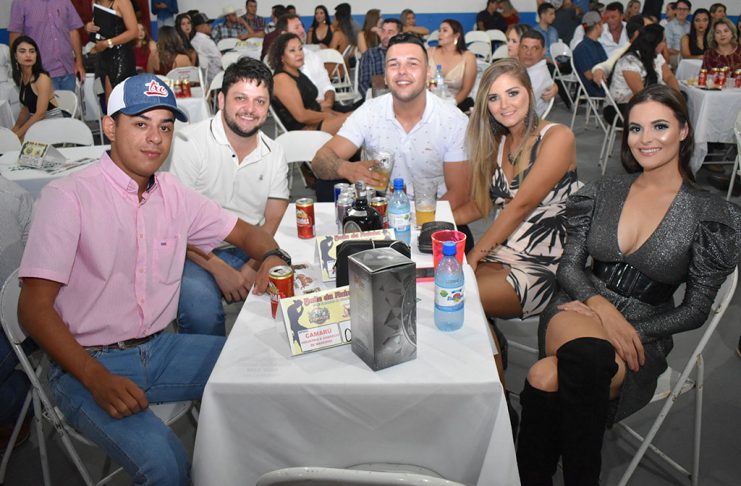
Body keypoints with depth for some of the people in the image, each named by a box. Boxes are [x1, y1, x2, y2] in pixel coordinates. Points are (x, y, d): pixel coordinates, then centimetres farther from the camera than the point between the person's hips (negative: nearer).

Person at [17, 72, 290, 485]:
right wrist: (98, 379, -25)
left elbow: (245, 232, 17)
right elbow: (34, 308, -13)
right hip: (88, 362, -5)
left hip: (161, 349, 6)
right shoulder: (68, 196, -11)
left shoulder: (172, 193, 6)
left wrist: (272, 257, -7)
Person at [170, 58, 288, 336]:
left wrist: (252, 267, -13)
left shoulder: (274, 154, 6)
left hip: (252, 253, 5)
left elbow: (273, 222, 4)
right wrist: (220, 270, -18)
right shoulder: (189, 144, -10)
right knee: (202, 313, -32)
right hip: (195, 253, -4)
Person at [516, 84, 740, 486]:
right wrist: (603, 307, -14)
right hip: (580, 309, 2)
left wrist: (634, 331, -12)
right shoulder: (603, 192, 9)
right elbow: (569, 267, 6)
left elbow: (695, 311, 2)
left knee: (546, 379, -35)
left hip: (644, 334, -2)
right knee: (588, 355, -39)